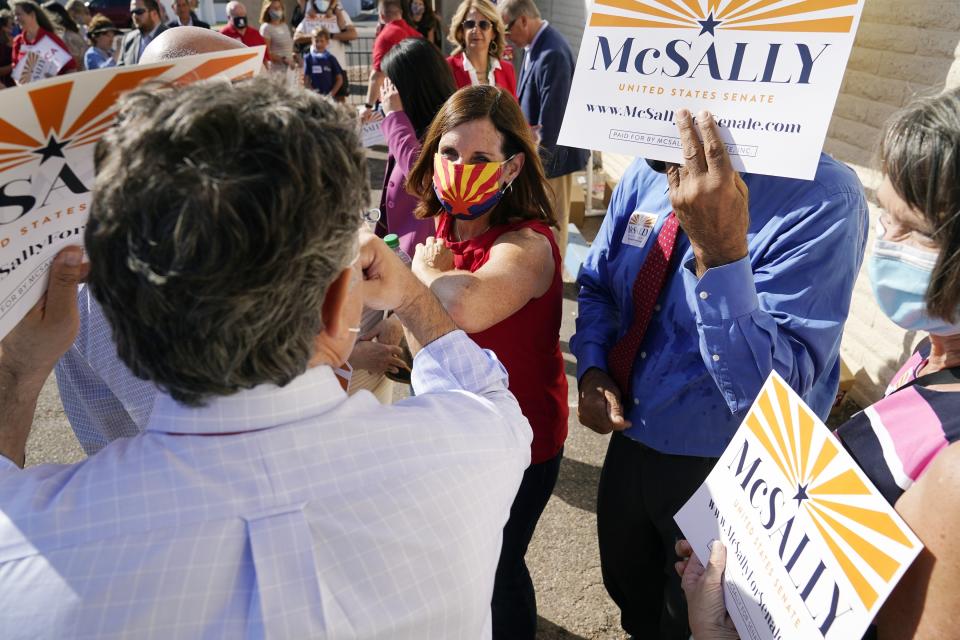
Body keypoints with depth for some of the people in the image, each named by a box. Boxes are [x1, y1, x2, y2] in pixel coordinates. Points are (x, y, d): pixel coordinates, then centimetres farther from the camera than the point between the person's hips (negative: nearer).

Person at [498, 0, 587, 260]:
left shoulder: (552, 53, -25)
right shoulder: (536, 45, 6)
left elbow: (552, 115, -25)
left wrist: (540, 160, -18)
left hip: (552, 155, -9)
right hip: (539, 151, 9)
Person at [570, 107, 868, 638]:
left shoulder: (824, 199, -25)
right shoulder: (646, 176, -7)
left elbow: (771, 392, -30)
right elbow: (596, 284, 8)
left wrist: (720, 250, -42)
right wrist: (592, 369, -10)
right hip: (631, 440, 6)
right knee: (630, 593, 30)